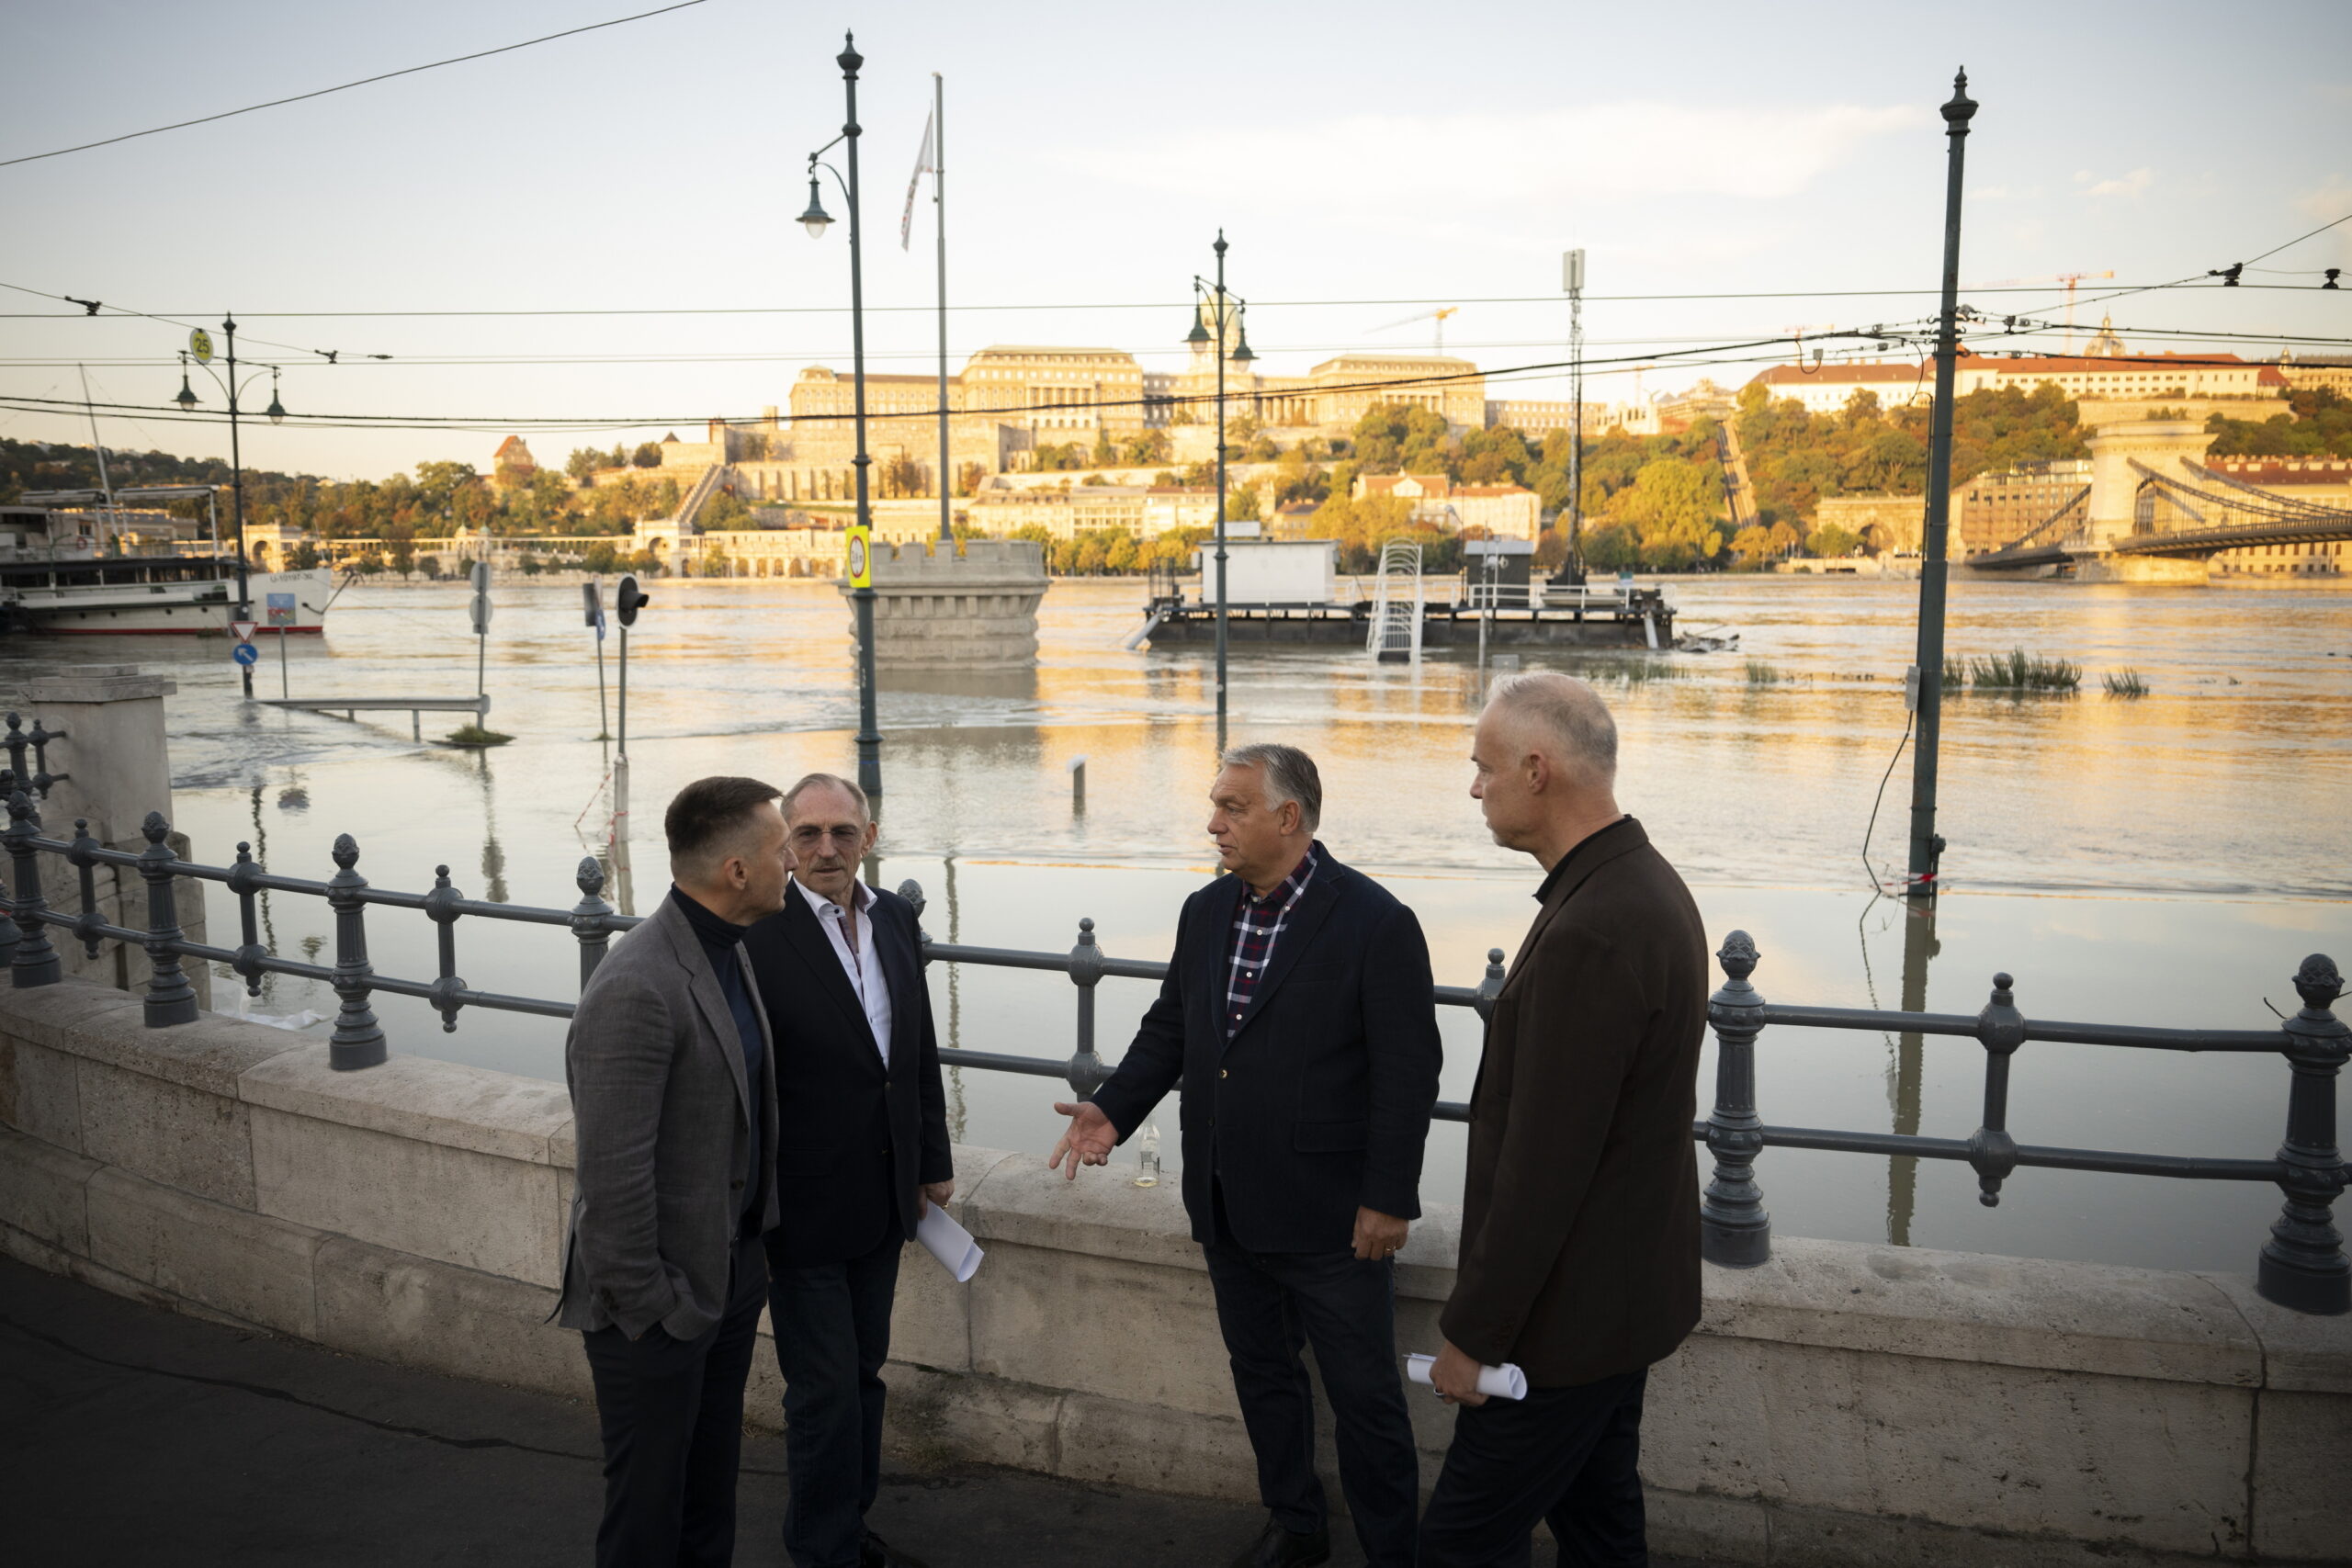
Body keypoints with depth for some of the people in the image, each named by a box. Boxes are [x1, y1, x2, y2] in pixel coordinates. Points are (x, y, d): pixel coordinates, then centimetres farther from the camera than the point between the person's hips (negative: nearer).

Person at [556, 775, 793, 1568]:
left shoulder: (729, 952, 2)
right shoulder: (635, 990, -28)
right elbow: (614, 1173, -26)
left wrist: (752, 1247, 15)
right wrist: (644, 1306, -18)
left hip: (733, 1268, 8)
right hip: (662, 1295, -8)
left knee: (712, 1479, 24)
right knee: (649, 1501, 11)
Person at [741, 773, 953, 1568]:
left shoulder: (895, 918, 3)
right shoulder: (756, 936, -19)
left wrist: (933, 1159, 13)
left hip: (883, 1200, 7)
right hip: (804, 1206, -7)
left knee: (864, 1373, 21)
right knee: (825, 1391, 5)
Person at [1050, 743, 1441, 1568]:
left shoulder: (1375, 922, -16)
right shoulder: (1204, 912, 4)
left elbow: (1408, 1073, -15)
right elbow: (1168, 1030, 12)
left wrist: (1388, 1199, -15)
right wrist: (1113, 1109, -3)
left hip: (1330, 1218, -6)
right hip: (1229, 1208, 7)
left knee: (1364, 1392, 7)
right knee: (1261, 1372, 22)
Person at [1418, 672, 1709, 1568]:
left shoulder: (1591, 934, -29)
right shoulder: (1646, 884, 5)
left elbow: (1544, 1166, -27)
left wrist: (1472, 1333, -17)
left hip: (1573, 1312, -10)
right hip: (1621, 1284, 10)